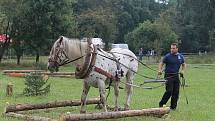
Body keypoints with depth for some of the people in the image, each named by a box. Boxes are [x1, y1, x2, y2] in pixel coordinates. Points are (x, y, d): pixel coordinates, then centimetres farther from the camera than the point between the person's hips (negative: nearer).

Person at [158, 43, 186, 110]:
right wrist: (160, 70, -16)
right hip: (168, 76, -4)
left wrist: (182, 70, 6)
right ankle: (161, 104, 3)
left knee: (176, 92, 3)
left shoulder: (181, 57, 9)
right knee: (169, 91, -12)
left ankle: (173, 107, 14)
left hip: (176, 76, 4)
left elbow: (183, 64, 23)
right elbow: (161, 63, 1)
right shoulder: (167, 56, -3)